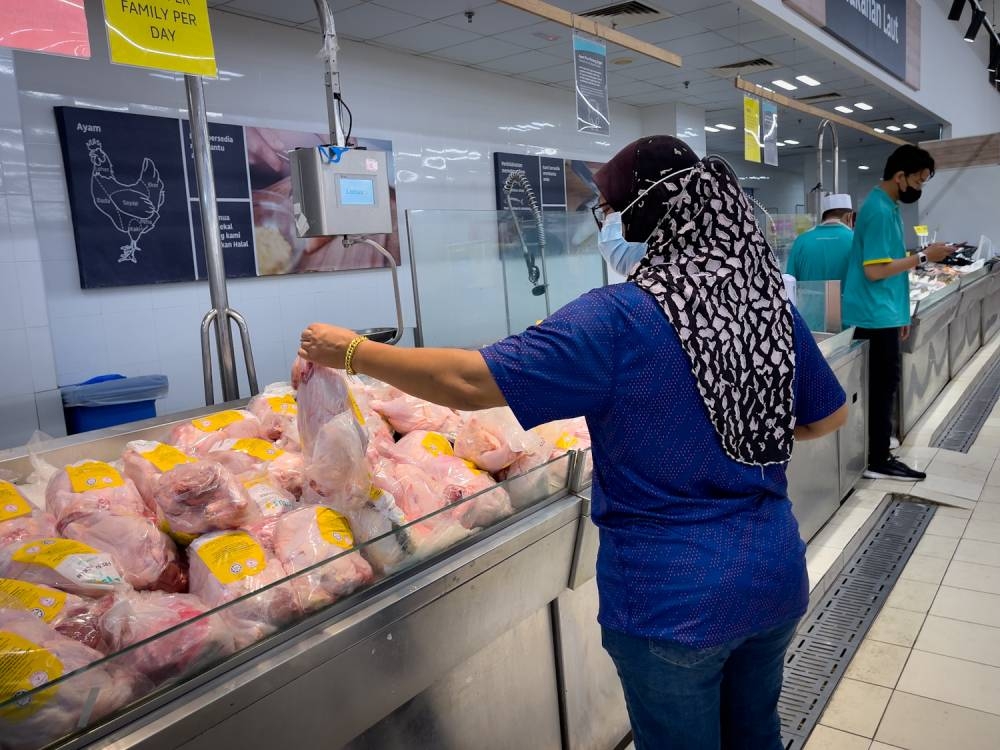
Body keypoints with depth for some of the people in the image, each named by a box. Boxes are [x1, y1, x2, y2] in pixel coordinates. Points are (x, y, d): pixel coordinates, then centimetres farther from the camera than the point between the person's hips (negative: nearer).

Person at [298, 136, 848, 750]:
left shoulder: (620, 319, -22)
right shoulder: (772, 303, -3)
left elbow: (469, 383, -22)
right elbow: (831, 417, 11)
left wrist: (353, 351, -10)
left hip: (673, 602, -5)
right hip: (775, 578, 6)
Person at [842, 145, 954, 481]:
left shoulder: (885, 206, 14)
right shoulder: (879, 210, -17)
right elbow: (875, 270, -23)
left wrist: (900, 314, 20)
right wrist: (923, 257, -15)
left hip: (882, 314, 10)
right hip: (876, 316, -10)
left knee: (880, 384, 15)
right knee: (883, 384, -4)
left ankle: (876, 446, 24)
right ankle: (879, 461, 3)